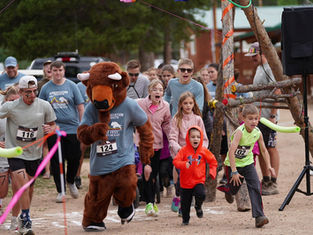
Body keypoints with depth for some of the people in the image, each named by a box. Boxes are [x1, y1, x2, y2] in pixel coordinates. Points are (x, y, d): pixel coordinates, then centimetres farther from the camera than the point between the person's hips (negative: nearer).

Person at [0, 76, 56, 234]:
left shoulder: (44, 106, -5)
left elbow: (52, 125, 7)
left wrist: (50, 129, -16)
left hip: (34, 153, 3)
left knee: (29, 187, 15)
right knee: (22, 185, -18)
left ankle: (23, 219, 36)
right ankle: (26, 220, -5)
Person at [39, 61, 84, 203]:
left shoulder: (71, 86, 3)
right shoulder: (46, 88, 4)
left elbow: (80, 107, 5)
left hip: (72, 128, 0)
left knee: (74, 158, 2)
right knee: (57, 162, -1)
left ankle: (70, 182, 30)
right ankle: (60, 191, 8)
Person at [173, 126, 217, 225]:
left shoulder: (204, 151, -1)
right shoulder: (184, 150, -5)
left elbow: (213, 161, 11)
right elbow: (176, 161, -11)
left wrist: (212, 172, -2)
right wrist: (184, 164, -30)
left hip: (199, 180, 0)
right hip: (185, 182, 0)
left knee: (201, 195, -26)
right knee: (185, 202, 5)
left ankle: (198, 206, 9)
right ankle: (185, 219, 27)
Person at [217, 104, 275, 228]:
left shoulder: (258, 133, -10)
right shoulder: (240, 132, -29)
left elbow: (263, 150, 7)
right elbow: (231, 152, -34)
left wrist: (268, 166, -1)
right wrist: (234, 172, -35)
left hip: (247, 163, 4)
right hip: (233, 163, -4)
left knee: (255, 186, -14)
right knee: (234, 188, 5)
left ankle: (259, 216, -13)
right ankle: (227, 189, 45)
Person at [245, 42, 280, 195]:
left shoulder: (269, 69, -13)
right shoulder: (259, 68, 18)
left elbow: (277, 92, -19)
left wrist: (273, 115, -23)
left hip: (268, 116, -10)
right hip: (258, 116, 10)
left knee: (271, 148, -8)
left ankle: (273, 184, -7)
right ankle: (265, 181, 16)